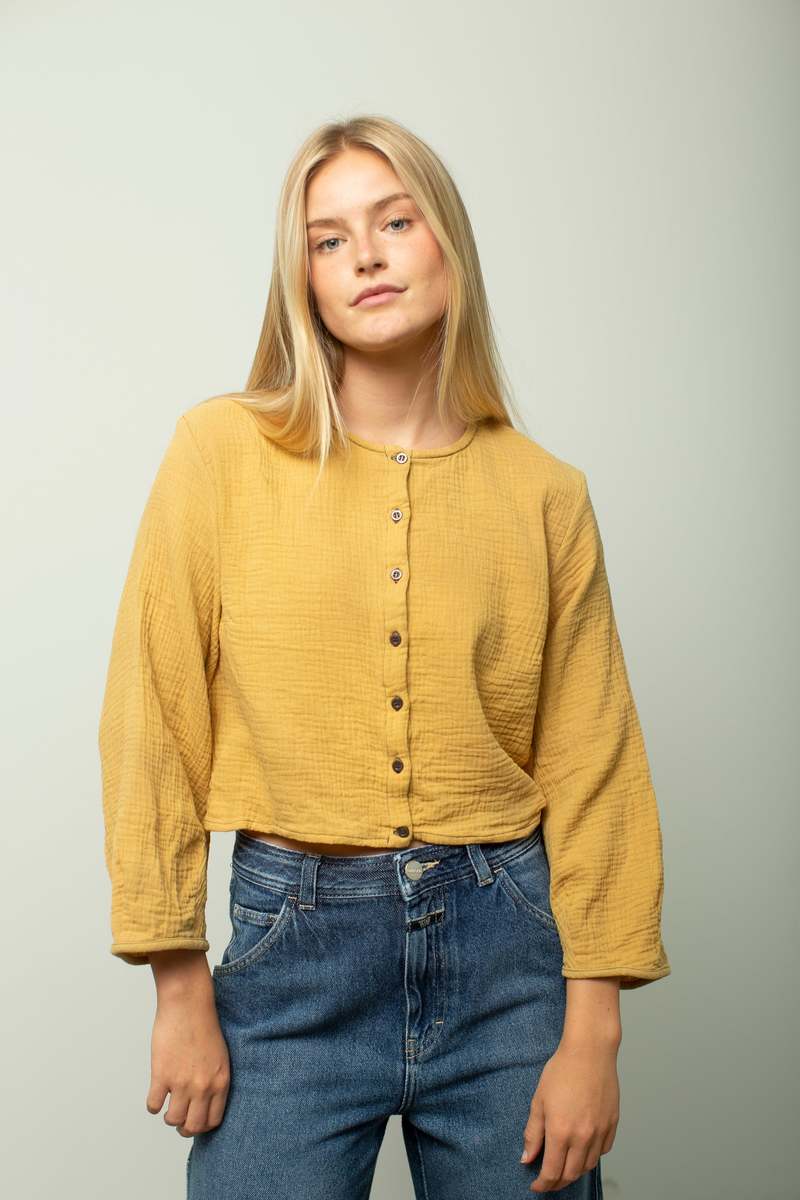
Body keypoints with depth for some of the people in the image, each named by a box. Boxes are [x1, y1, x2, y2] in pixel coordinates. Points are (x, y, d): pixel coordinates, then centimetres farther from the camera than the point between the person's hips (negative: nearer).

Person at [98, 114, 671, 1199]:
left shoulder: (544, 493, 0)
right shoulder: (224, 450, -3)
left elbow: (593, 767, 0)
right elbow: (156, 724, -3)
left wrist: (592, 1032, -3)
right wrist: (182, 993, -3)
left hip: (507, 947, 2)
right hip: (295, 948, -1)